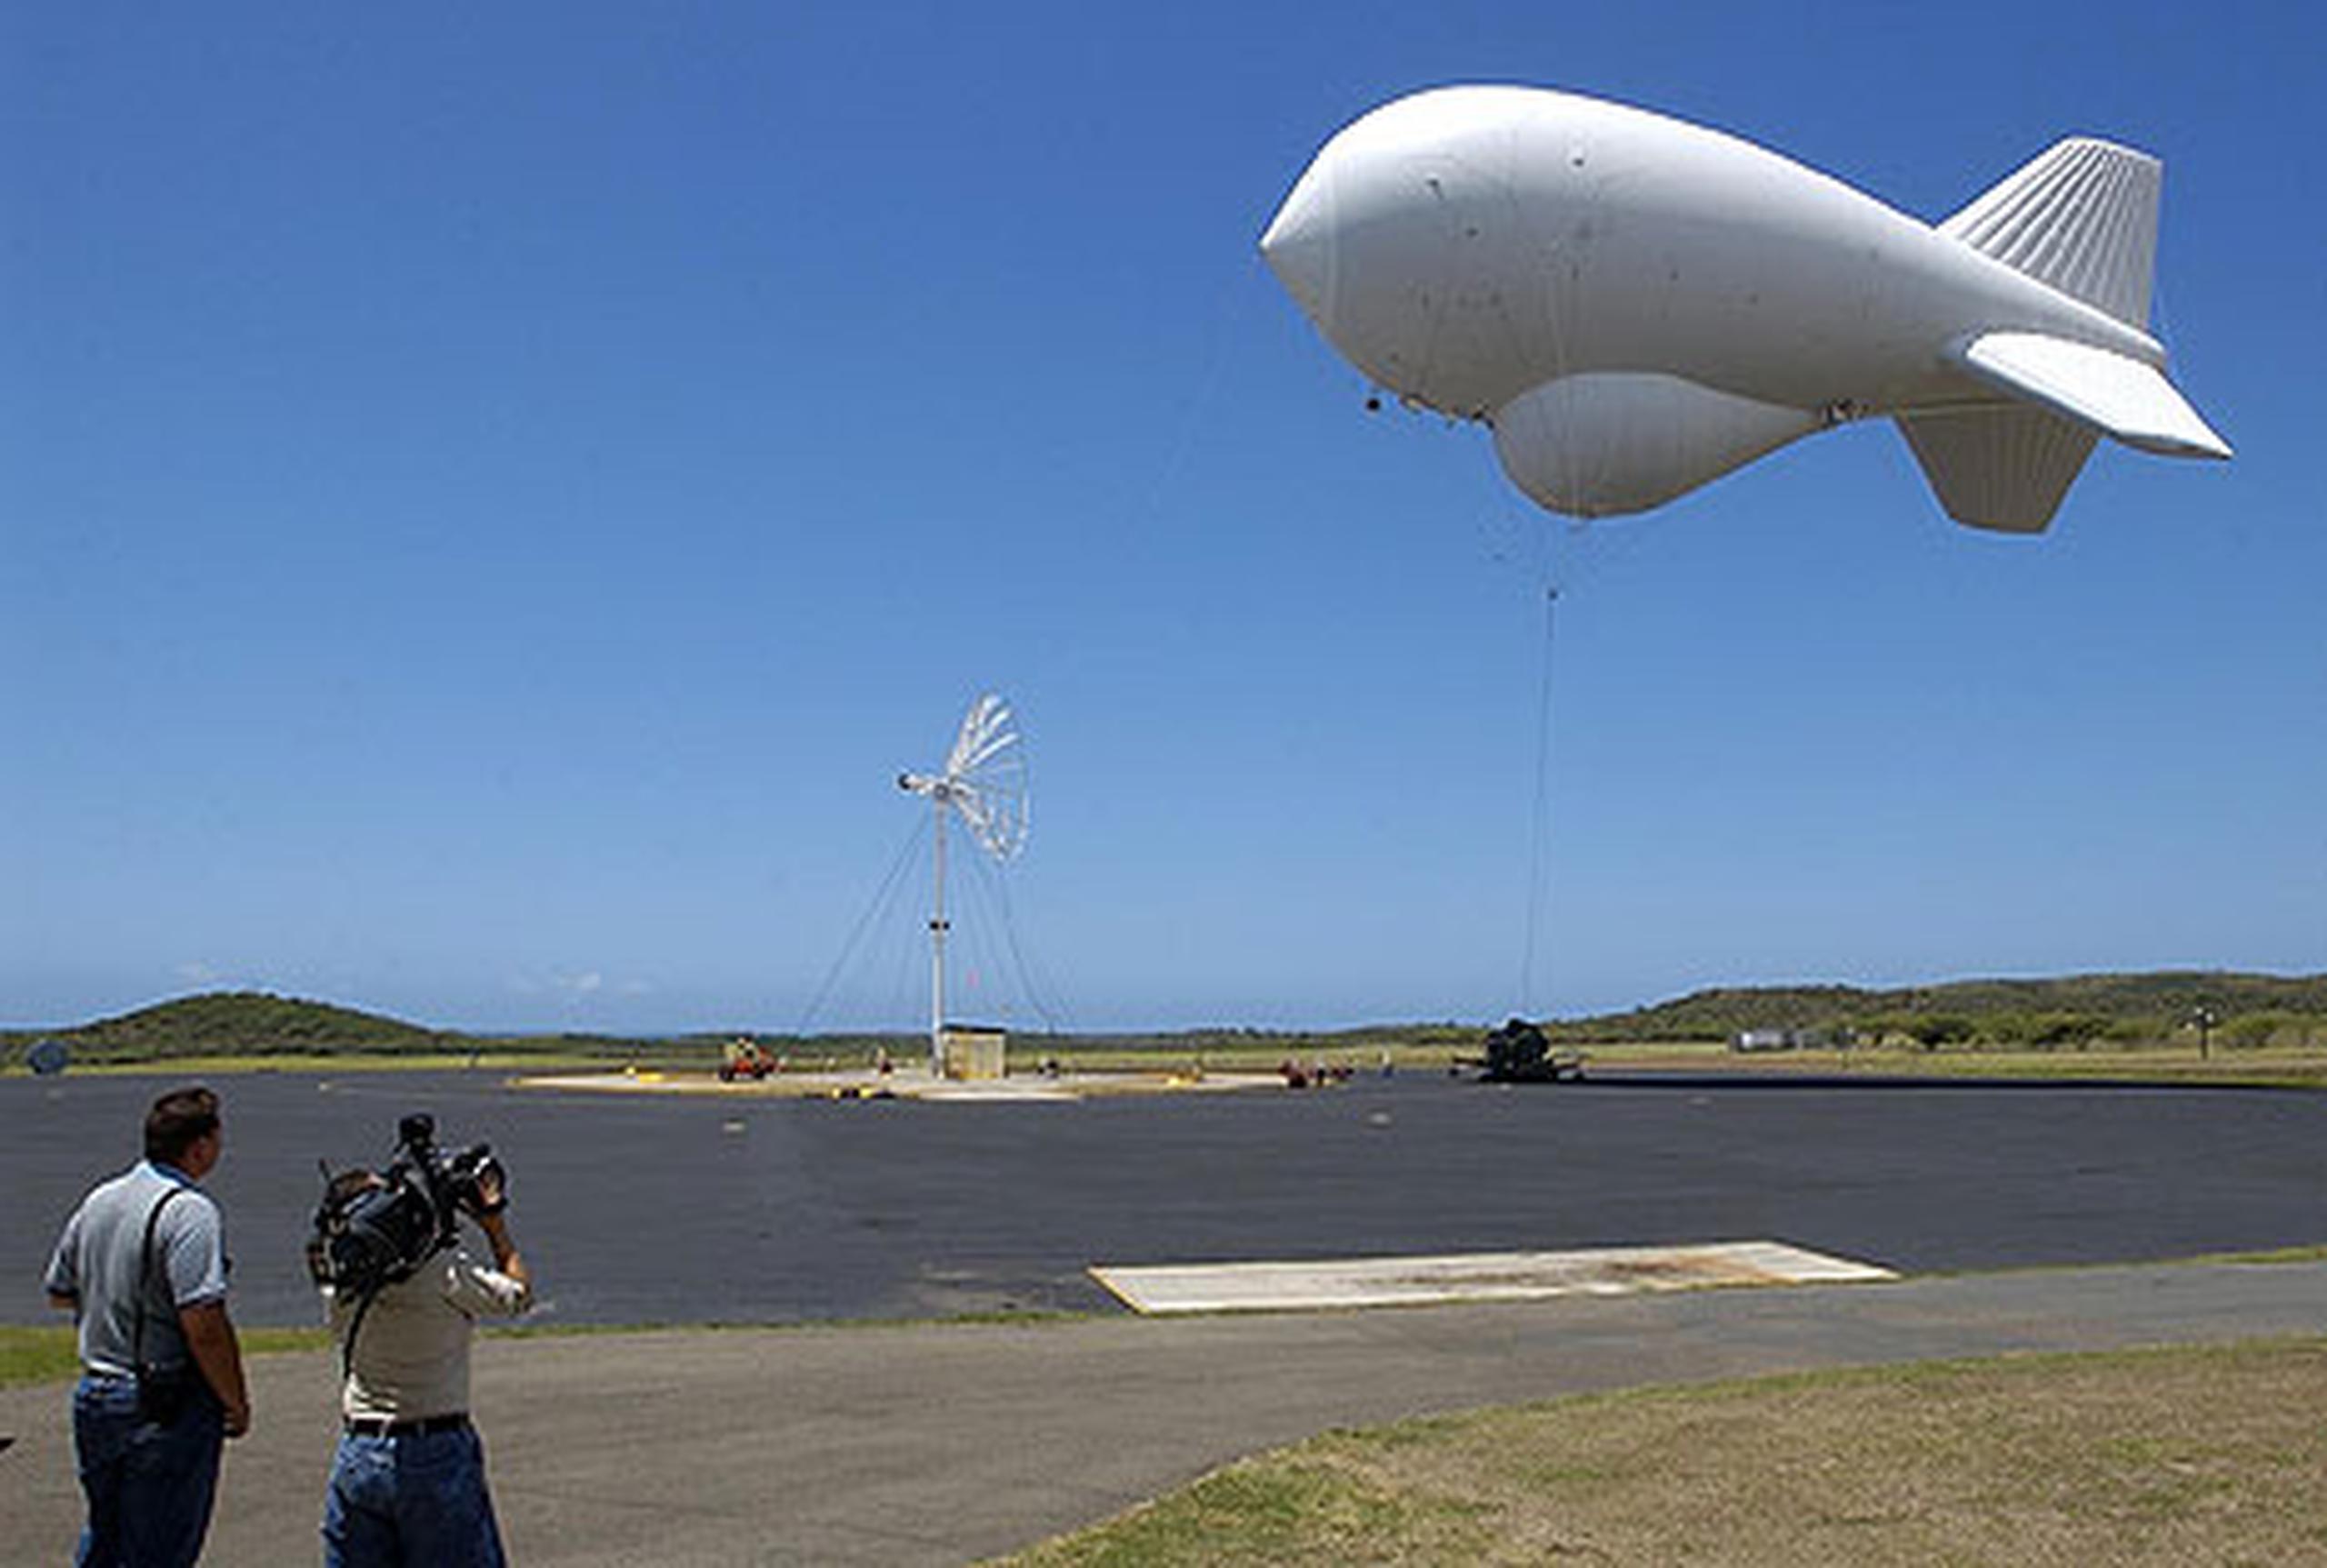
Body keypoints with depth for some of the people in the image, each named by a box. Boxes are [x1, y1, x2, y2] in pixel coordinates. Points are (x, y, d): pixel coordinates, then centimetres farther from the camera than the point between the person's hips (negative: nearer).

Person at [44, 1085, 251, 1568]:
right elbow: (204, 1326, -25)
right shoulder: (190, 1211, -20)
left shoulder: (97, 1201, 5)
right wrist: (236, 1402, -15)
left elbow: (60, 1292, 18)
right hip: (168, 1409, -8)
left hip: (94, 1397, 8)